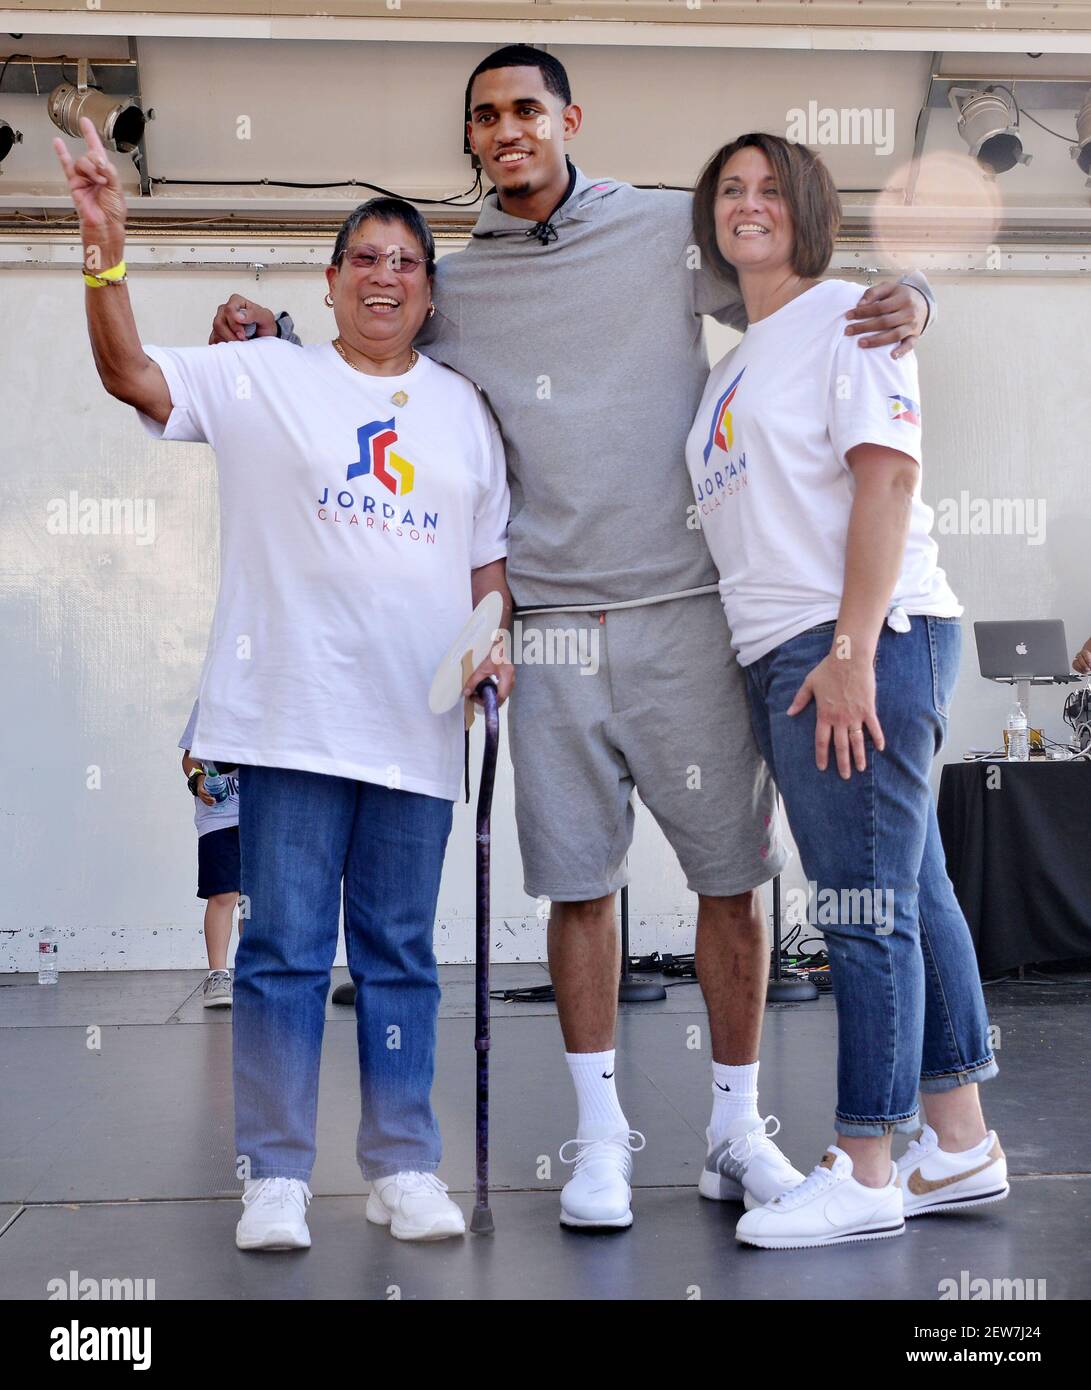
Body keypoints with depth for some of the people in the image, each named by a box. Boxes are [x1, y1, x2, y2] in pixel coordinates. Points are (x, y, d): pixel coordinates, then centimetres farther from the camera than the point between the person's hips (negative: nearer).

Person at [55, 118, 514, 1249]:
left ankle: (404, 1169, 18)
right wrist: (106, 254, -20)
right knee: (282, 950, 0)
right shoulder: (261, 380, 4)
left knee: (400, 952, 9)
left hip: (417, 728, 3)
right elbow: (131, 375, -7)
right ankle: (275, 1177, 10)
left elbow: (489, 555, 19)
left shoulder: (465, 410, 15)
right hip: (291, 719, -3)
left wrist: (495, 640, 3)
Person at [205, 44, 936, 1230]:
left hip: (686, 610, -1)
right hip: (553, 628, 2)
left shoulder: (670, 232, 6)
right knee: (577, 882, 3)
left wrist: (901, 302, -9)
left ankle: (736, 1129, 17)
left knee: (729, 872, 3)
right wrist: (277, 339, 8)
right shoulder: (454, 285, 12)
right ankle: (600, 1133, 17)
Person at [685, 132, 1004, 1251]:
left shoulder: (847, 317, -2)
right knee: (911, 896, 12)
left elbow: (887, 478, -13)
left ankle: (865, 1173, 1)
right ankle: (960, 1146, 20)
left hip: (865, 642, -8)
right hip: (780, 657, 9)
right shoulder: (738, 361, 23)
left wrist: (851, 650, -20)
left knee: (871, 905, -5)